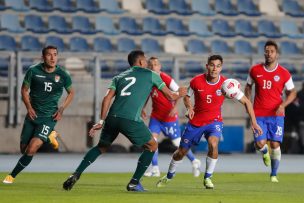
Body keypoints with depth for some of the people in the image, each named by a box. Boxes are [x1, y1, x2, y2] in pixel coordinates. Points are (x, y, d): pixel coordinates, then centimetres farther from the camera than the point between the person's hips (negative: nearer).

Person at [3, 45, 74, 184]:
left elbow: (71, 93, 11)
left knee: (31, 149, -17)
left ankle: (12, 176, -3)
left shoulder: (63, 75, -6)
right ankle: (49, 137, 35)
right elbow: (24, 90, 7)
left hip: (49, 117, -3)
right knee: (24, 149, 10)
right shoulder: (33, 71, -6)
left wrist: (61, 109, -1)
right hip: (33, 114, 3)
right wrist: (29, 107, -7)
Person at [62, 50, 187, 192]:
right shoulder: (150, 75, 15)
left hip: (112, 117, 5)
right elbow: (170, 96, 18)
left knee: (101, 147, 25)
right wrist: (179, 94, 41)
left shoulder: (119, 77, 23)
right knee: (152, 146, 17)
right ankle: (134, 183, 11)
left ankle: (75, 175, 9)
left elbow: (107, 98, 9)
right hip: (131, 120, -4)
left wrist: (102, 121, 8)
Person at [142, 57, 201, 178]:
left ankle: (194, 161, 24)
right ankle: (155, 168, -2)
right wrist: (142, 108, 8)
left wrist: (175, 107, -30)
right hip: (156, 116, 6)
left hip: (169, 116, -5)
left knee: (177, 142, 3)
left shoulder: (165, 78, -19)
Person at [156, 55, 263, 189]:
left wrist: (254, 122, -15)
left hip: (214, 121, -1)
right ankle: (169, 176, 37)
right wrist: (189, 108, -16)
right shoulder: (196, 81, -14)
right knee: (181, 152, 8)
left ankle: (208, 178, -12)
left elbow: (246, 102, -8)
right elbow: (187, 97, 6)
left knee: (213, 144, -31)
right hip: (195, 121, 1)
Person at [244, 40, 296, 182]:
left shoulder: (284, 73, -2)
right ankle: (265, 152, 28)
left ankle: (274, 175, 10)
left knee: (275, 144, -5)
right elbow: (248, 87, 18)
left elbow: (292, 93, 5)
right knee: (260, 143, -11)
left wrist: (283, 105, -12)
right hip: (259, 114, 1)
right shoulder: (255, 70, 3)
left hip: (276, 114, -1)